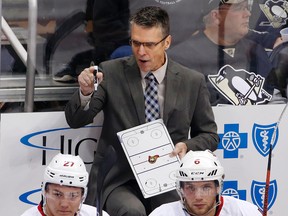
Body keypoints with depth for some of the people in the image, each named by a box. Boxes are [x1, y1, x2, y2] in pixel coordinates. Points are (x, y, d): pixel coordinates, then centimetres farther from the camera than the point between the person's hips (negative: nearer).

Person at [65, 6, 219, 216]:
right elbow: (75, 120, 0)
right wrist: (86, 92, -22)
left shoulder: (193, 82, 5)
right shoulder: (111, 72, 1)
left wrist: (187, 147, -8)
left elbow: (209, 135, 15)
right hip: (119, 181, -1)